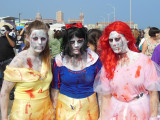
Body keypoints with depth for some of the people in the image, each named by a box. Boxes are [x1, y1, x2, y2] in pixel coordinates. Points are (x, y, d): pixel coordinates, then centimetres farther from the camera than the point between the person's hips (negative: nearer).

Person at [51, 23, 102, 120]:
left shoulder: (94, 59, -9)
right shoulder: (60, 60, -8)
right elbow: (55, 88, 2)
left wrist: (101, 112, 2)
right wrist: (54, 109, 3)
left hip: (89, 106, 0)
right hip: (65, 106, 0)